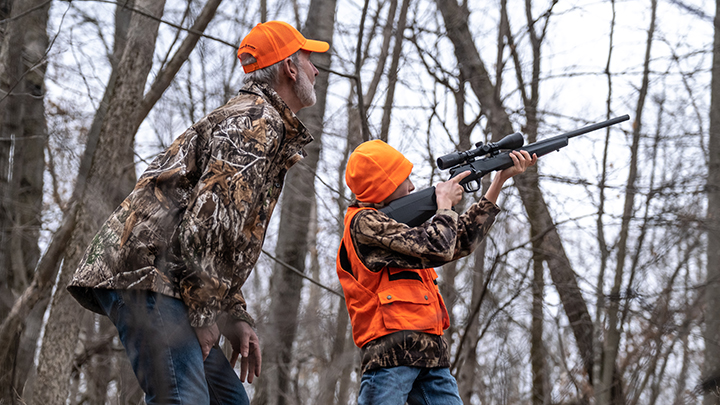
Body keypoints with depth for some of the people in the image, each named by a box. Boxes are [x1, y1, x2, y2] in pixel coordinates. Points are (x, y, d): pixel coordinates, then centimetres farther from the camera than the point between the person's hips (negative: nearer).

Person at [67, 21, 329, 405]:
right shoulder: (258, 122, -6)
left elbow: (228, 242, 30)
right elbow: (209, 218, -19)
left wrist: (235, 316, 20)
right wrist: (204, 314, -15)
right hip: (146, 272, -11)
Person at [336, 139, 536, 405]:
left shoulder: (395, 222, 23)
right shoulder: (363, 223, -6)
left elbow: (462, 240, 25)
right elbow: (437, 248, -13)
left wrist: (501, 179, 24)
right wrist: (445, 202, 6)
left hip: (431, 352, 9)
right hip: (392, 351, -9)